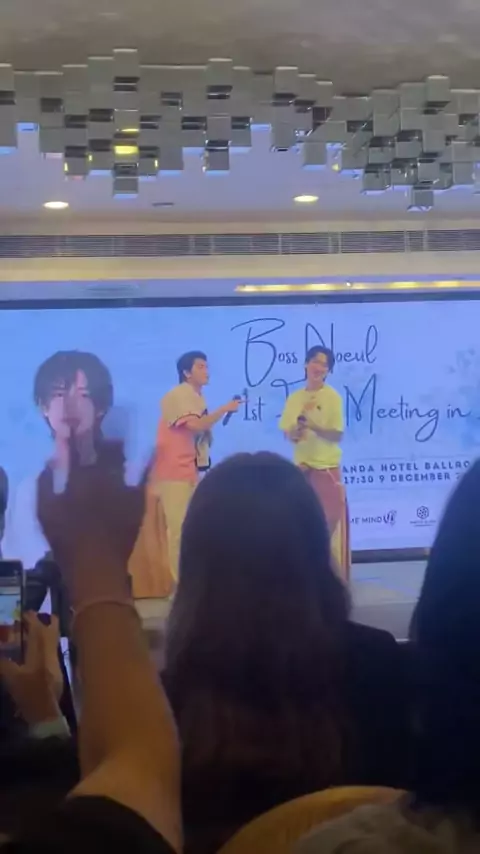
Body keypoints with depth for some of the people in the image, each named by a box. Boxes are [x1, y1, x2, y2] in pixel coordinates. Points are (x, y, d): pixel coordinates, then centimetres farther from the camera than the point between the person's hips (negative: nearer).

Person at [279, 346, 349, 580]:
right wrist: (295, 431, -14)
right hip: (302, 466, 4)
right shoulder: (294, 397, 7)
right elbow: (287, 433, 7)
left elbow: (336, 435, -8)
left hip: (327, 467, -4)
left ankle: (335, 573, 3)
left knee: (330, 521, -3)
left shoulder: (332, 397, -5)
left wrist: (312, 424, -21)